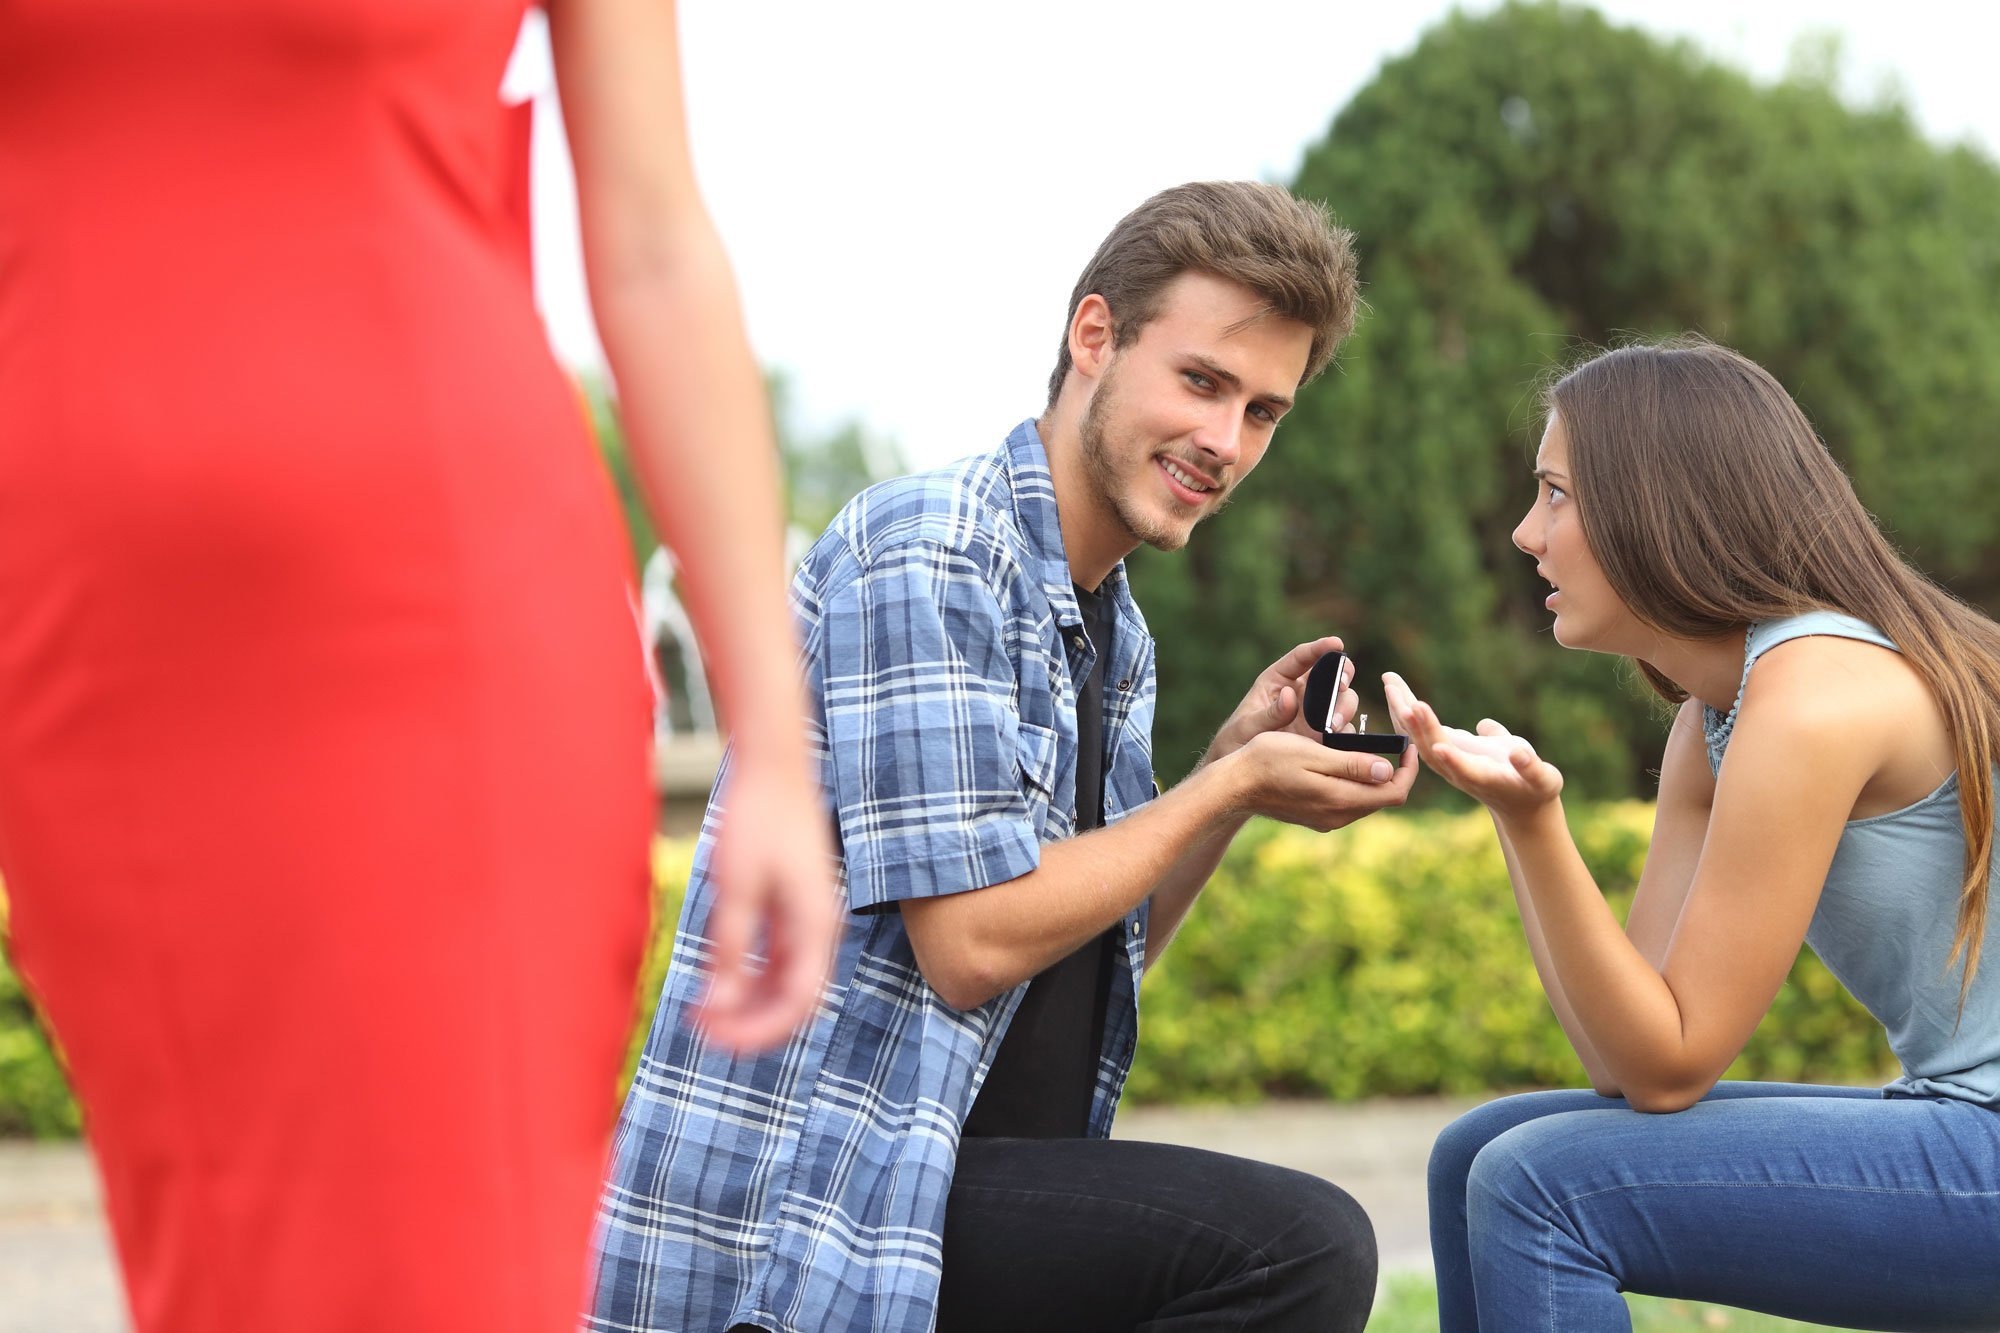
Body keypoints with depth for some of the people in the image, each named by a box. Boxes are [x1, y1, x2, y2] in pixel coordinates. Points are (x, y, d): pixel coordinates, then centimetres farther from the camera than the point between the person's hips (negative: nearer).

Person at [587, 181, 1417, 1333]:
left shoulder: (1120, 636, 16)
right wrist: (1232, 790, -9)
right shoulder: (922, 553, -13)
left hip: (974, 1181, 10)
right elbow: (973, 943, -19)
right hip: (795, 1198, -10)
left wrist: (1239, 768, 5)